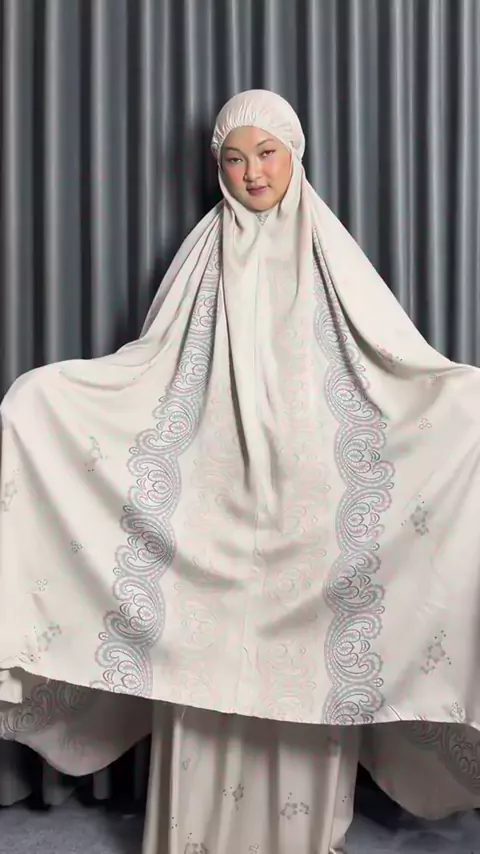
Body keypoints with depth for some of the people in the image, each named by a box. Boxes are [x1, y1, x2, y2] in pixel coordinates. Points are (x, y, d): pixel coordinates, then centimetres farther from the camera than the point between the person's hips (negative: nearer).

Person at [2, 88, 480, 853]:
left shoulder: (329, 252, 3)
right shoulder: (205, 252, 6)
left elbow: (399, 358, -4)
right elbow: (151, 363, 6)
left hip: (306, 510, -1)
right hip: (212, 508, 1)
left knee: (307, 676, 5)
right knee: (207, 668, 5)